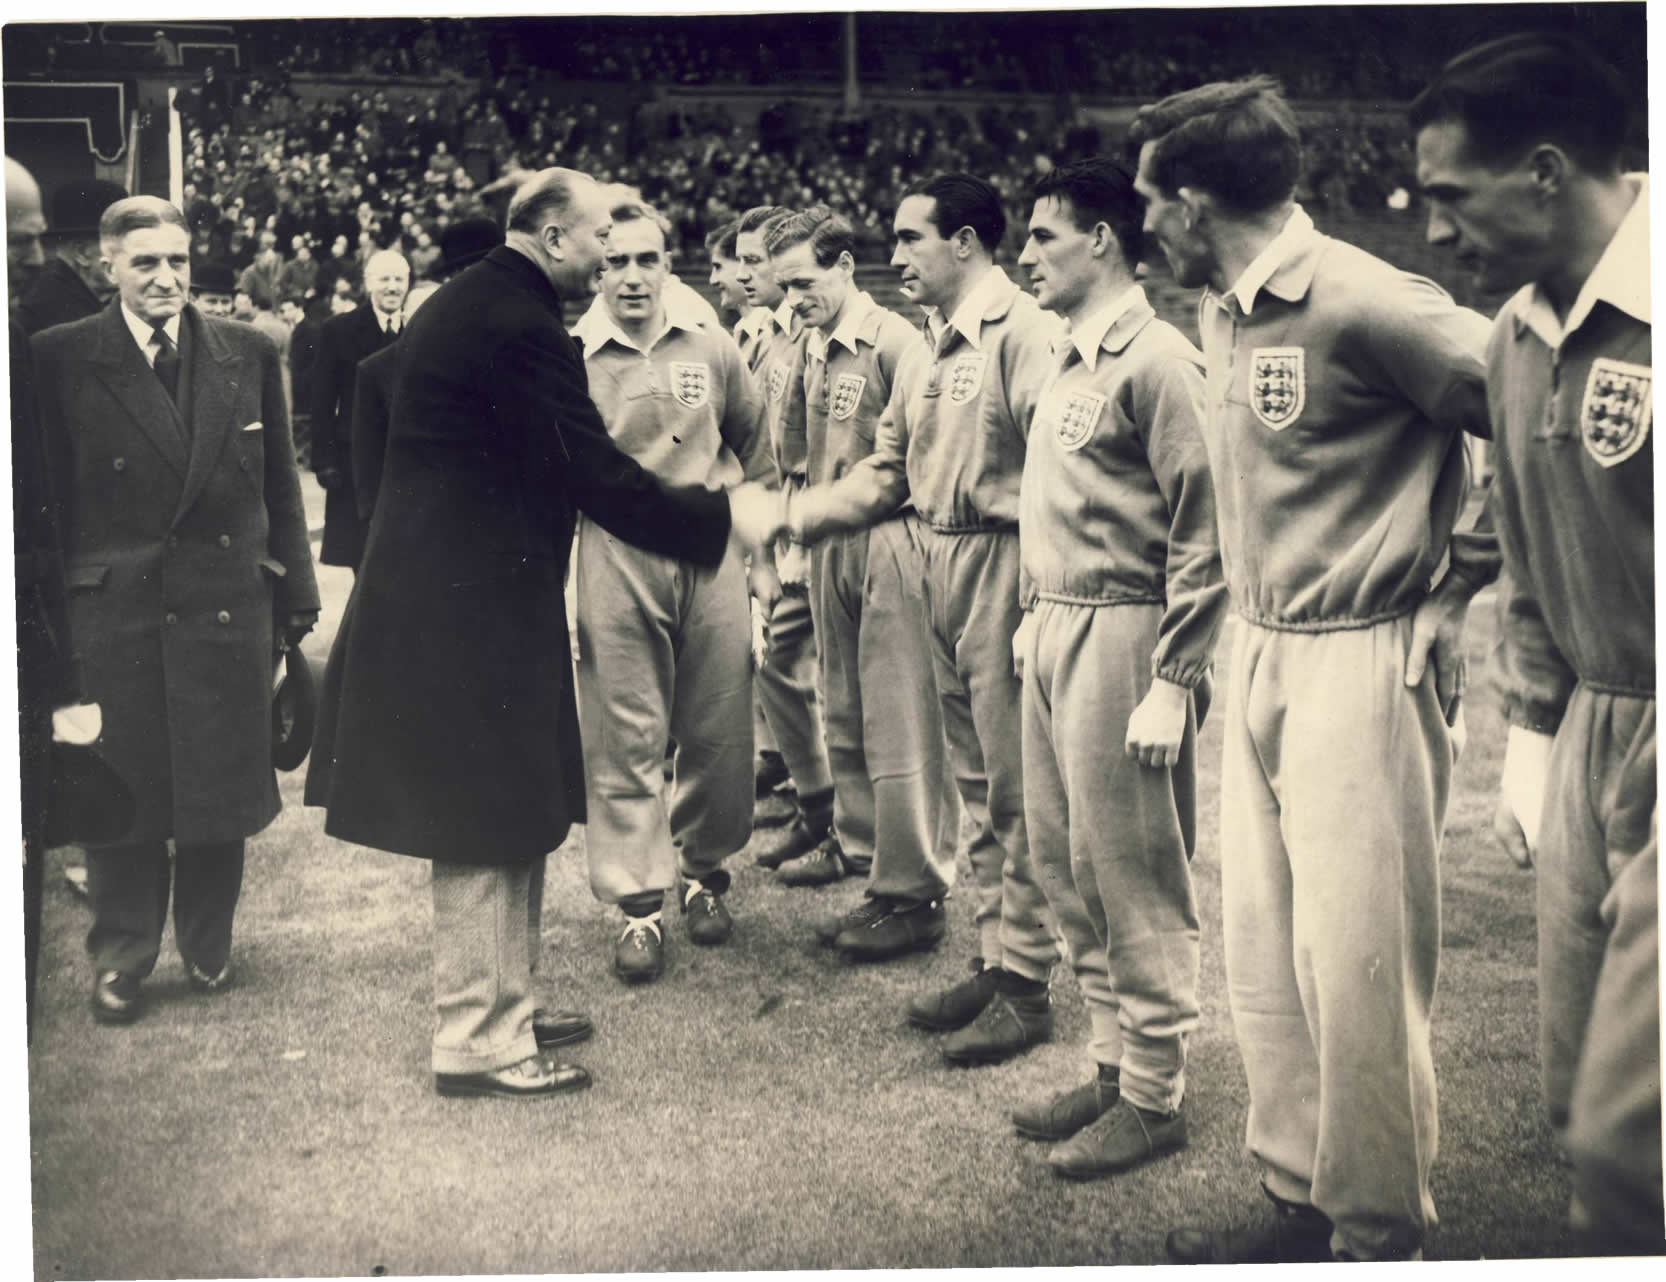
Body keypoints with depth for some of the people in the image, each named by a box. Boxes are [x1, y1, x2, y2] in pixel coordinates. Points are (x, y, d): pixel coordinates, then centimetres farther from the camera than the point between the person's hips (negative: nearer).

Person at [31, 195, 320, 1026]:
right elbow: (48, 492, -2)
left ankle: (206, 946, 28)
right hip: (113, 609, -2)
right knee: (122, 792, 7)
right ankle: (120, 959, 23)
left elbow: (279, 488, 8)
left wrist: (295, 596, 5)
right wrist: (50, 613, -4)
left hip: (227, 606, 2)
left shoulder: (248, 355, 5)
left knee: (221, 786, 10)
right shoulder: (62, 357, -2)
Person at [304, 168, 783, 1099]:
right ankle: (478, 1042, 10)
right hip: (475, 609, -11)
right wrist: (725, 517, -11)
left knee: (508, 818, 19)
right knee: (488, 828, -1)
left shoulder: (463, 304, 13)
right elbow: (596, 476, -20)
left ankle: (503, 1005, 30)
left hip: (437, 590, 11)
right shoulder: (520, 325, -19)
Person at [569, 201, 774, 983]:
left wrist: (762, 555, 14)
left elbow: (755, 455, 17)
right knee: (624, 737, 0)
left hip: (712, 557, 2)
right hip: (615, 562, -2)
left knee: (719, 729, 8)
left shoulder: (711, 352, 7)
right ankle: (639, 904, 9)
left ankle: (704, 871, 28)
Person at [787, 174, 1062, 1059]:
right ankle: (993, 960, 27)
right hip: (940, 569, 9)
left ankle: (1026, 985, 9)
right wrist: (793, 516, 6)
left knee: (1015, 784, -1)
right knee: (976, 781, 16)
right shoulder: (926, 349, 15)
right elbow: (887, 471, 17)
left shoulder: (1020, 332, -14)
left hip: (1003, 564, -9)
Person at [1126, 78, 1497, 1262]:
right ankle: (1304, 1200, 28)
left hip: (1365, 664, -9)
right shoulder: (1221, 313, 10)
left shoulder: (1363, 305, -17)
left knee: (1360, 969, -1)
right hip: (1263, 656, 9)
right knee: (1265, 955, 14)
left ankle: (1377, 1238, 15)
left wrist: (1462, 567, -7)